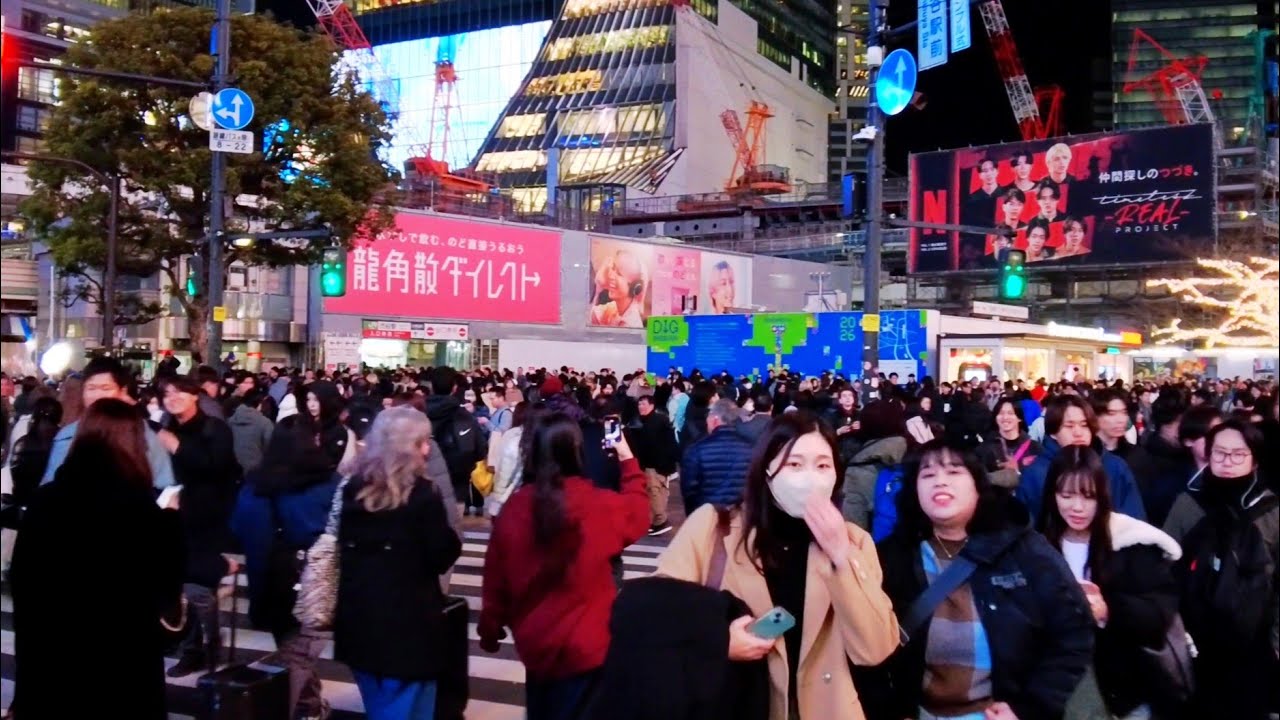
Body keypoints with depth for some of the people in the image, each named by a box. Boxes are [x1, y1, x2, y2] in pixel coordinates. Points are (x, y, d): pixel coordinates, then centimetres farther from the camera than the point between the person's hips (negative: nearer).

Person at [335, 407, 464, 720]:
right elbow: (442, 557, -10)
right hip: (409, 622, -6)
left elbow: (345, 547, 14)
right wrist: (453, 539, 9)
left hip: (358, 619, 6)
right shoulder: (421, 494, -14)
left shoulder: (352, 489, 4)